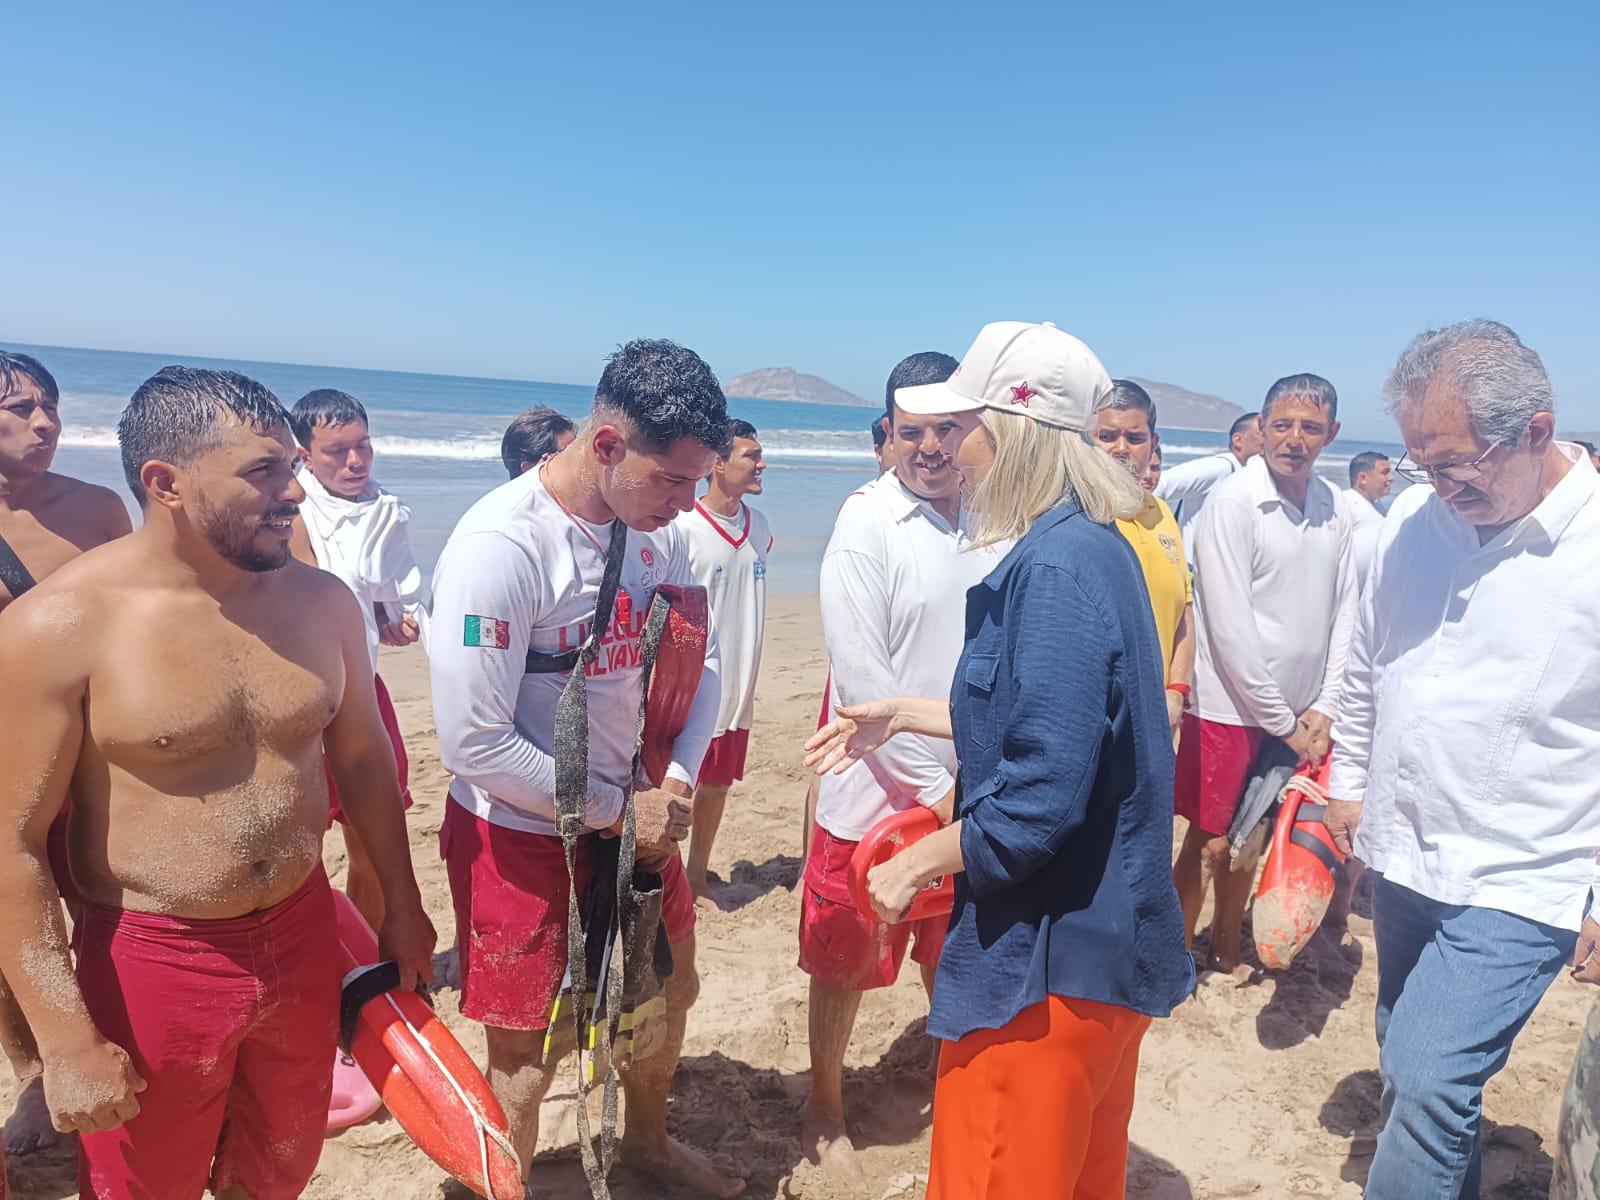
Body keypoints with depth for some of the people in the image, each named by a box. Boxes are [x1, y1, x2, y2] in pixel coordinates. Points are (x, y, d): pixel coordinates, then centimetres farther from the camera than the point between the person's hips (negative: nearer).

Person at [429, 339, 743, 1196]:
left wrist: (678, 779, -12)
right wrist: (619, 811, -18)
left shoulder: (658, 530, -6)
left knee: (670, 994, 24)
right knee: (528, 1053, 10)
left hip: (639, 818, 7)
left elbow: (700, 665, 4)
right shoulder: (500, 545, -26)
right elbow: (476, 745, -26)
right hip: (523, 837, -7)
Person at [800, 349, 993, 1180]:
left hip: (972, 793, 4)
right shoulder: (867, 521, -13)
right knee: (845, 964, 14)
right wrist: (931, 786, -14)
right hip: (876, 792, -3)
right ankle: (825, 1109, 38)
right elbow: (860, 676, -16)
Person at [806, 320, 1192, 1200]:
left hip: (1050, 958, -10)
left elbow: (1040, 797, -28)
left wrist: (912, 866, -14)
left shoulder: (1057, 572, -25)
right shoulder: (1095, 548, 7)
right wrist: (902, 717, 20)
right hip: (1102, 935, 10)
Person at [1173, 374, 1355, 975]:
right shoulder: (1231, 502, -15)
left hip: (1302, 717, 5)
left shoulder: (1336, 508, 3)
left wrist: (1324, 707, 0)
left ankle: (1225, 950, 36)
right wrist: (1284, 721, -12)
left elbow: (1344, 611, 7)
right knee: (1209, 843, 4)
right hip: (1231, 709, -5)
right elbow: (1231, 628, -17)